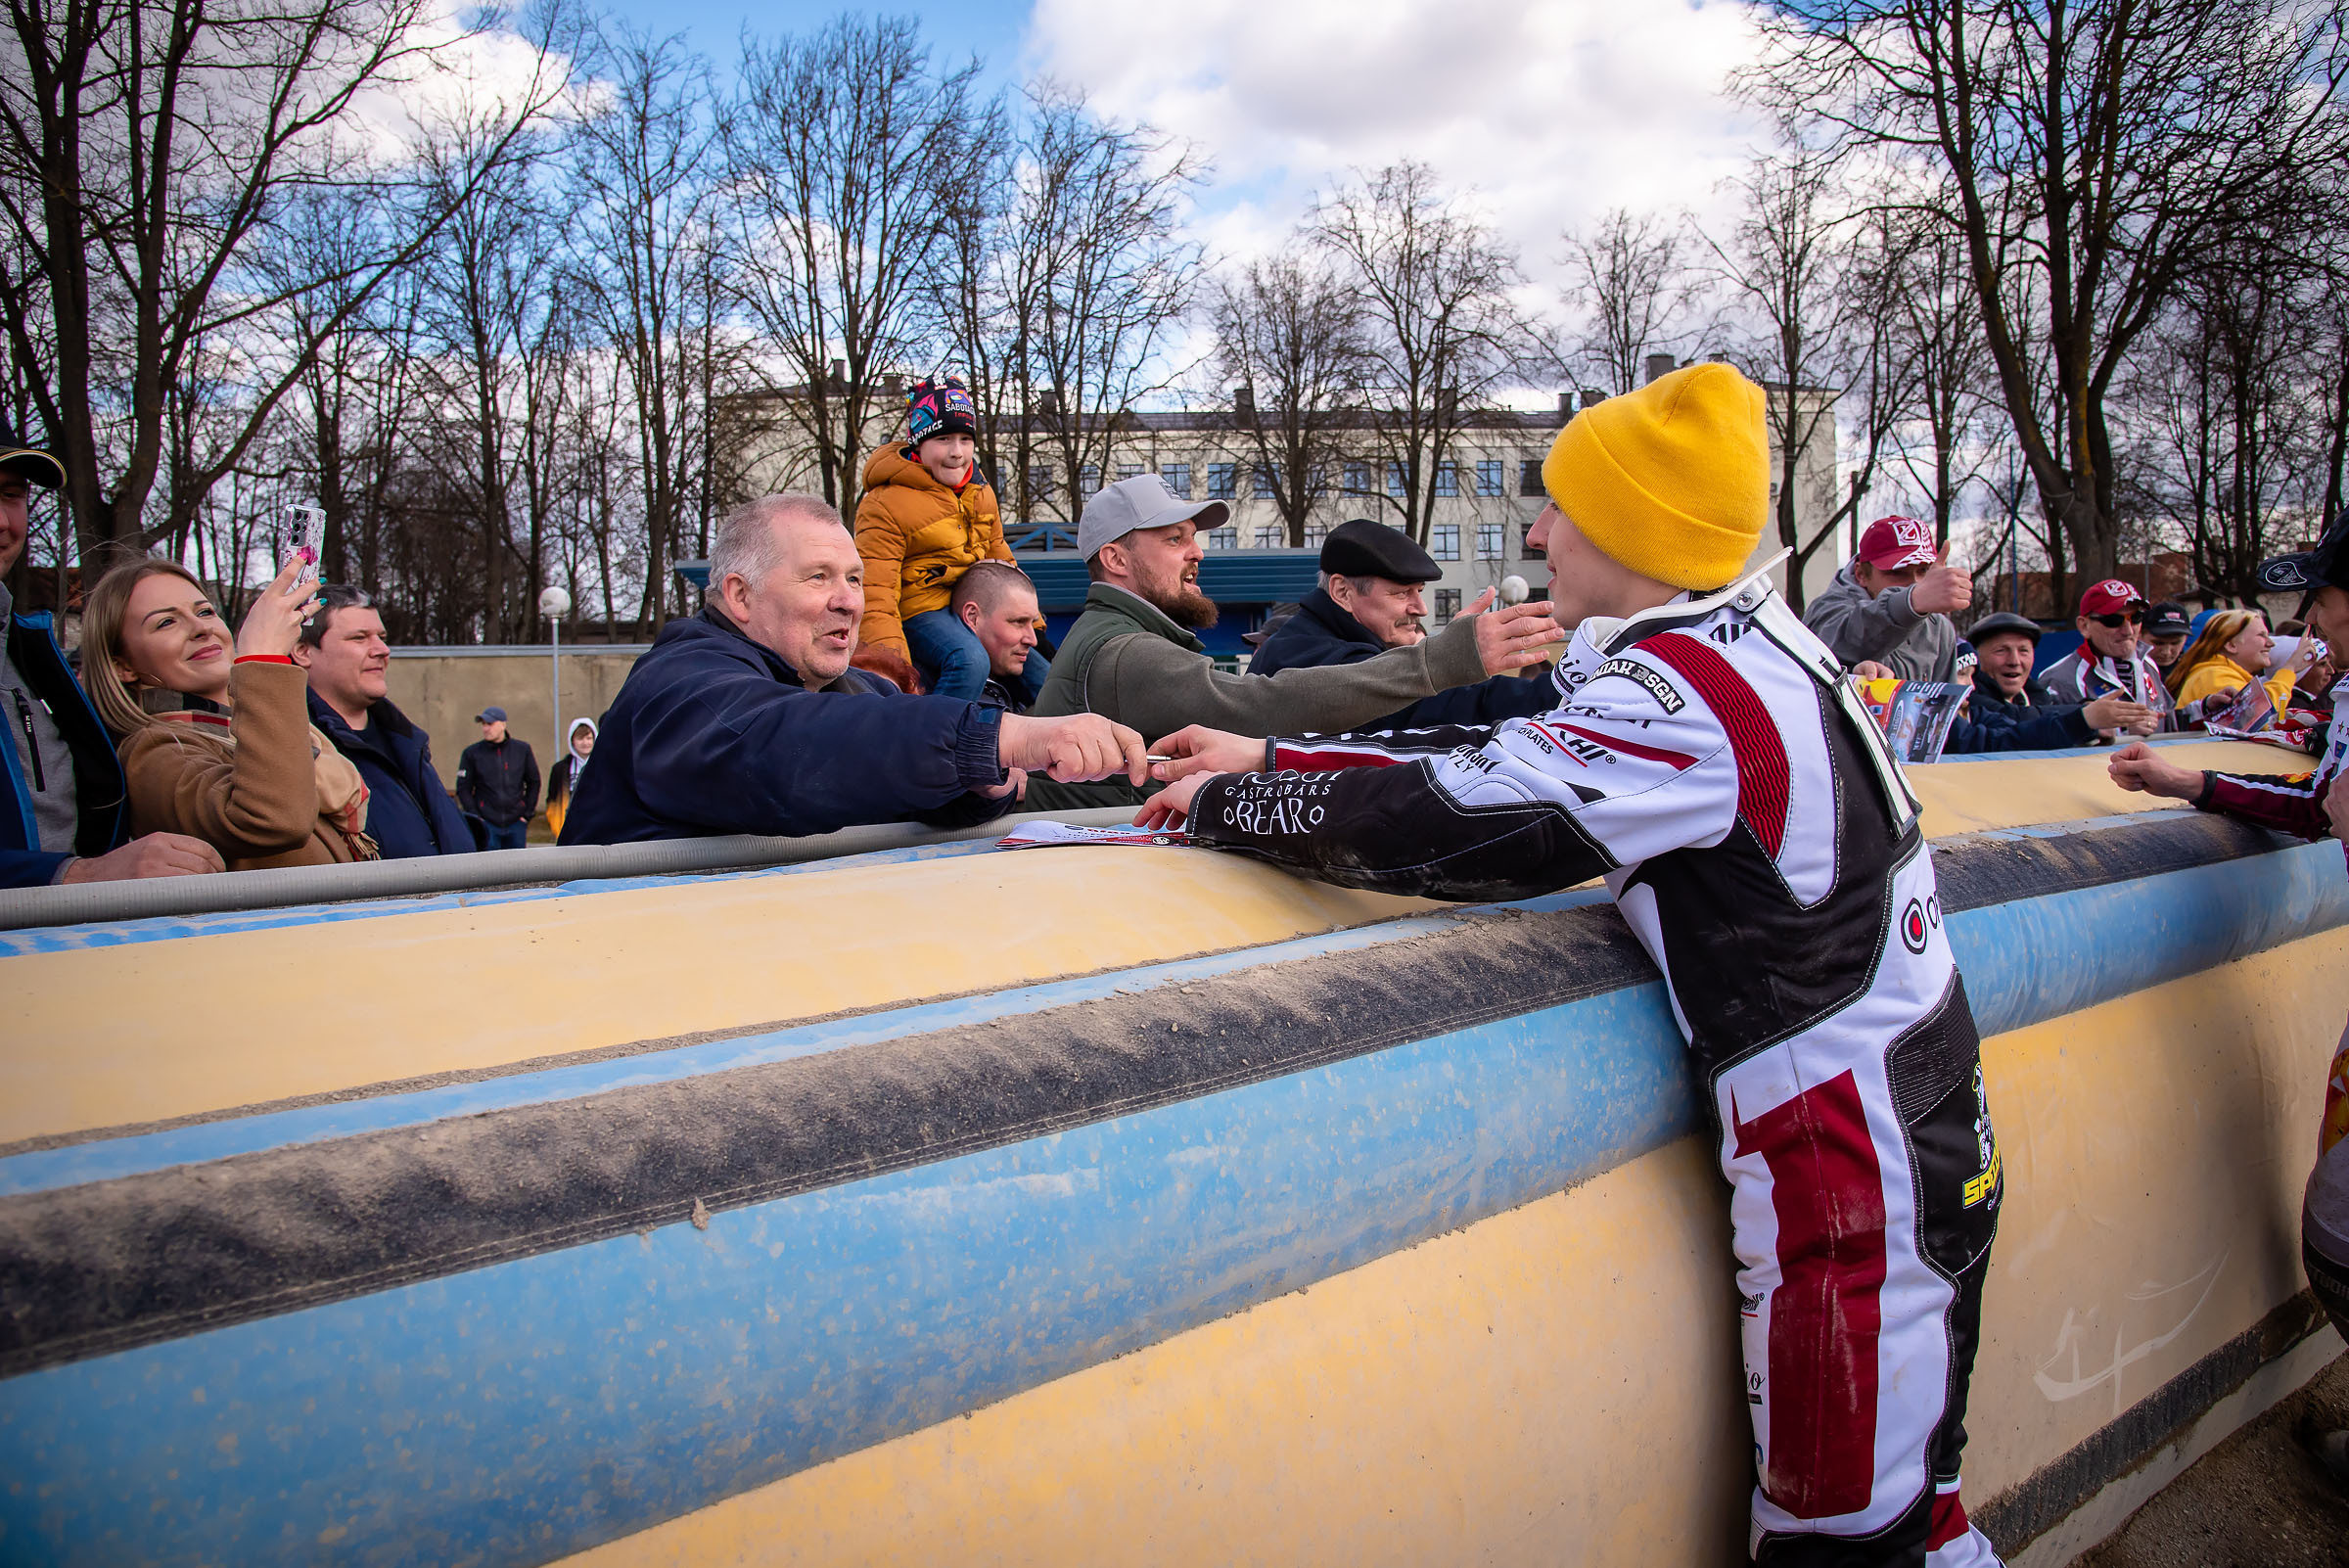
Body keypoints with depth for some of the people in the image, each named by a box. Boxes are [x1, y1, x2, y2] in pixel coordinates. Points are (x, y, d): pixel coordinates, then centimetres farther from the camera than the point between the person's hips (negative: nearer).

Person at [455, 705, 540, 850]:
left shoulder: (522, 749, 5)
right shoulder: (472, 753, 2)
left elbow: (534, 783, 13)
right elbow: (463, 788, 4)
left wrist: (527, 814, 6)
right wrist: (475, 817, -4)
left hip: (516, 823, 2)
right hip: (487, 824, -1)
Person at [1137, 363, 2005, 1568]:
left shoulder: (1688, 692, -21)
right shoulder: (1754, 642, 9)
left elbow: (1440, 819, -26)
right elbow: (1502, 754, 10)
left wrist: (1225, 806, -11)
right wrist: (1272, 760, 8)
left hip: (1860, 1188, -9)